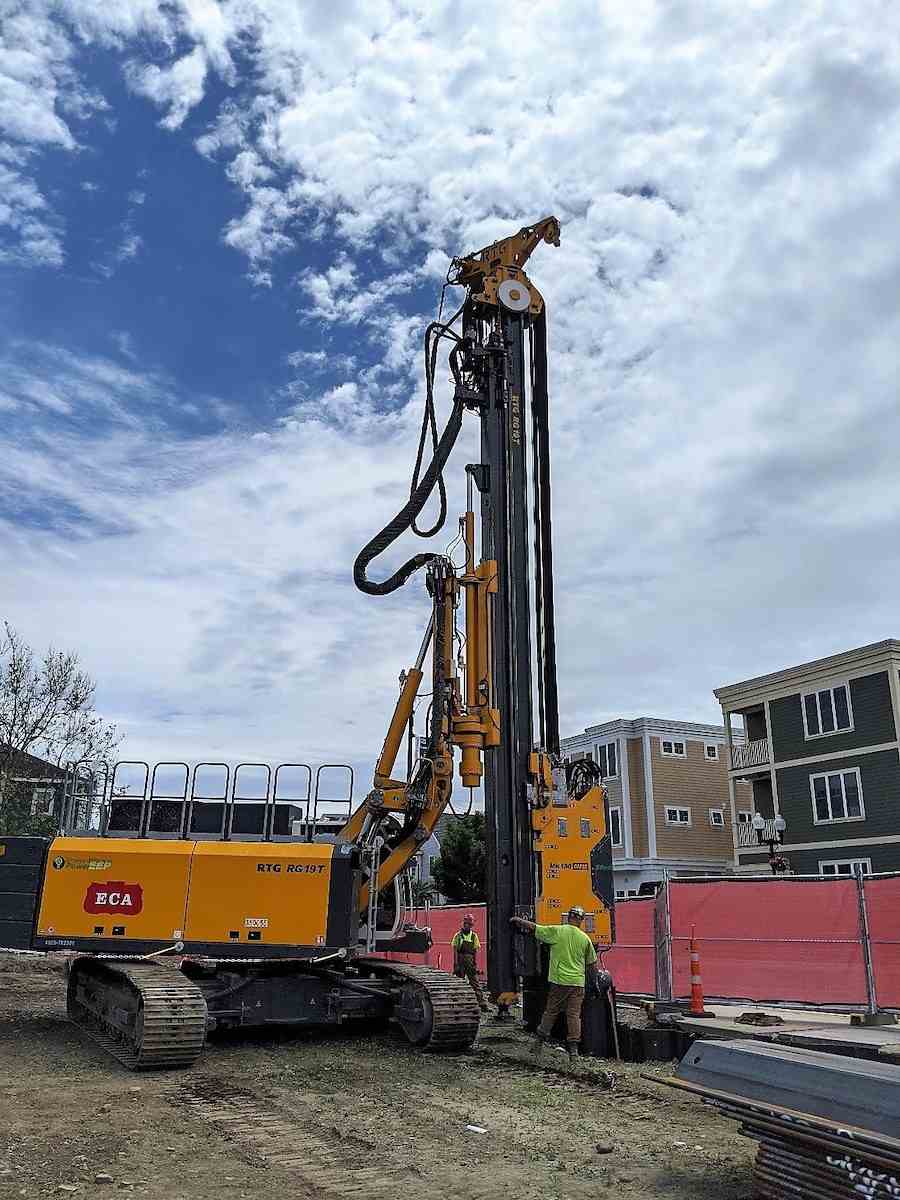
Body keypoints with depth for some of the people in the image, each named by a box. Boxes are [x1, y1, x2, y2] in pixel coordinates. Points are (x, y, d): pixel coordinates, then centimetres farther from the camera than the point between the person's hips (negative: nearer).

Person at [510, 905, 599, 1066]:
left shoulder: (556, 931, -5)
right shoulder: (585, 938, 1)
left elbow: (533, 928, 0)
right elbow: (592, 964, 9)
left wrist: (518, 920, 16)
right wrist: (595, 983, 20)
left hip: (559, 981, -1)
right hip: (578, 982, 1)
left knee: (551, 1012, 12)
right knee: (574, 1015, 4)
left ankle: (539, 1042, 19)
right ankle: (573, 1050, 0)